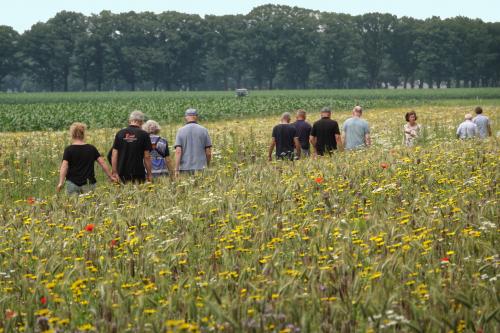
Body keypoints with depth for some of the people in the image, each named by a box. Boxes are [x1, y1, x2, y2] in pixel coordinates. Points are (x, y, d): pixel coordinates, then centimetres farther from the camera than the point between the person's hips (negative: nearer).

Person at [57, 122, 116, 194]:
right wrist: (111, 177, 11)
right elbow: (102, 163, 3)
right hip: (88, 184, 2)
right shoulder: (91, 149, 5)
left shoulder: (69, 150, -3)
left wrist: (61, 183, -19)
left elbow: (64, 167, -13)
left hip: (72, 183, -2)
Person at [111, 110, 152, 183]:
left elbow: (114, 155, 3)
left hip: (123, 174, 3)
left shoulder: (120, 133, 5)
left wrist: (115, 173, 7)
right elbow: (147, 157, -3)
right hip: (138, 174, -3)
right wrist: (149, 174, 3)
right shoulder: (144, 135, -2)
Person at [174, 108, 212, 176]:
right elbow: (208, 152, 4)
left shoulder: (181, 131, 1)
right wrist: (208, 166, 18)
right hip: (200, 168, 0)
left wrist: (176, 170, -8)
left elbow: (178, 151, -7)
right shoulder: (203, 130, 3)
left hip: (185, 169, 0)